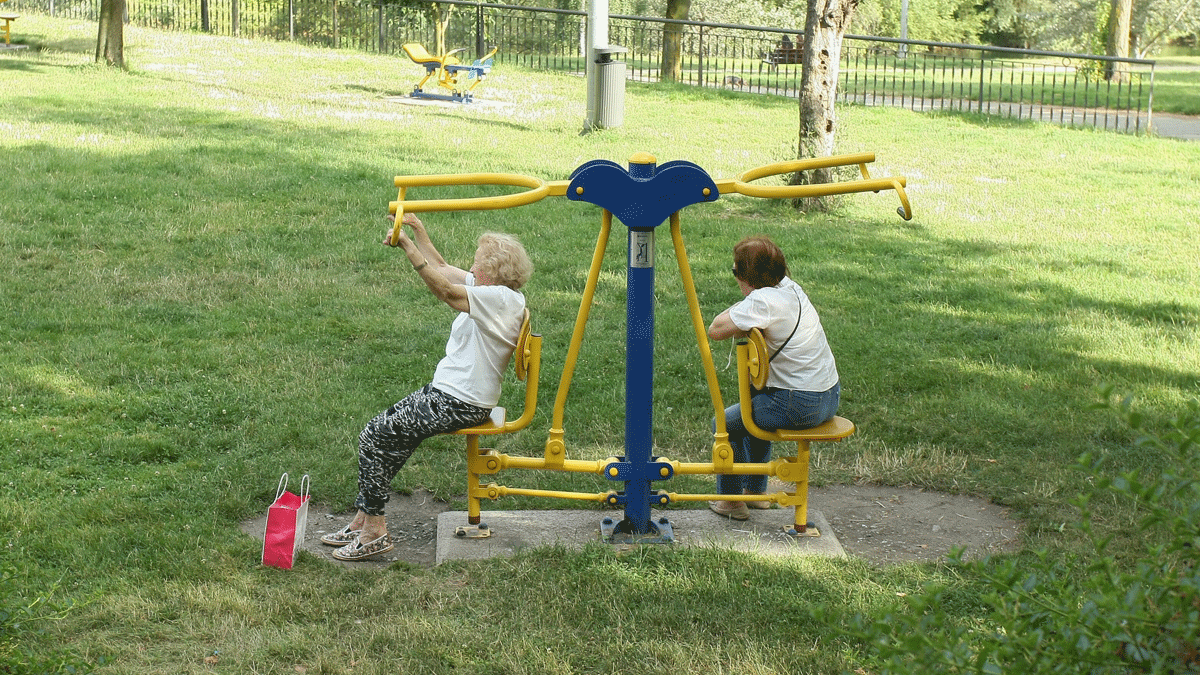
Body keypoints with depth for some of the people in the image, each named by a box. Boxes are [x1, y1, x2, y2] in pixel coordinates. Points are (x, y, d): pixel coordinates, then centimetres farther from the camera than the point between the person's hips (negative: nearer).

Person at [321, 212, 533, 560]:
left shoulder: (502, 299, -20)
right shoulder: (490, 291, 10)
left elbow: (443, 289, -30)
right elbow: (443, 269, 19)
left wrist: (407, 245, -31)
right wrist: (416, 228, 12)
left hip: (460, 404, -10)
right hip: (447, 390, 10)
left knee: (374, 437, -8)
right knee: (385, 433, 10)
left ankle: (375, 531, 0)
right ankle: (363, 520, 15)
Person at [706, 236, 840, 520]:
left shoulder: (762, 302, -21)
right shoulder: (790, 287, 7)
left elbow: (715, 330, -18)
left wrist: (737, 309, -4)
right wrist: (744, 324, 2)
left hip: (799, 406, -9)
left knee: (725, 423, 9)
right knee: (756, 407, 34)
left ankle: (732, 500, 21)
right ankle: (756, 491, 44)